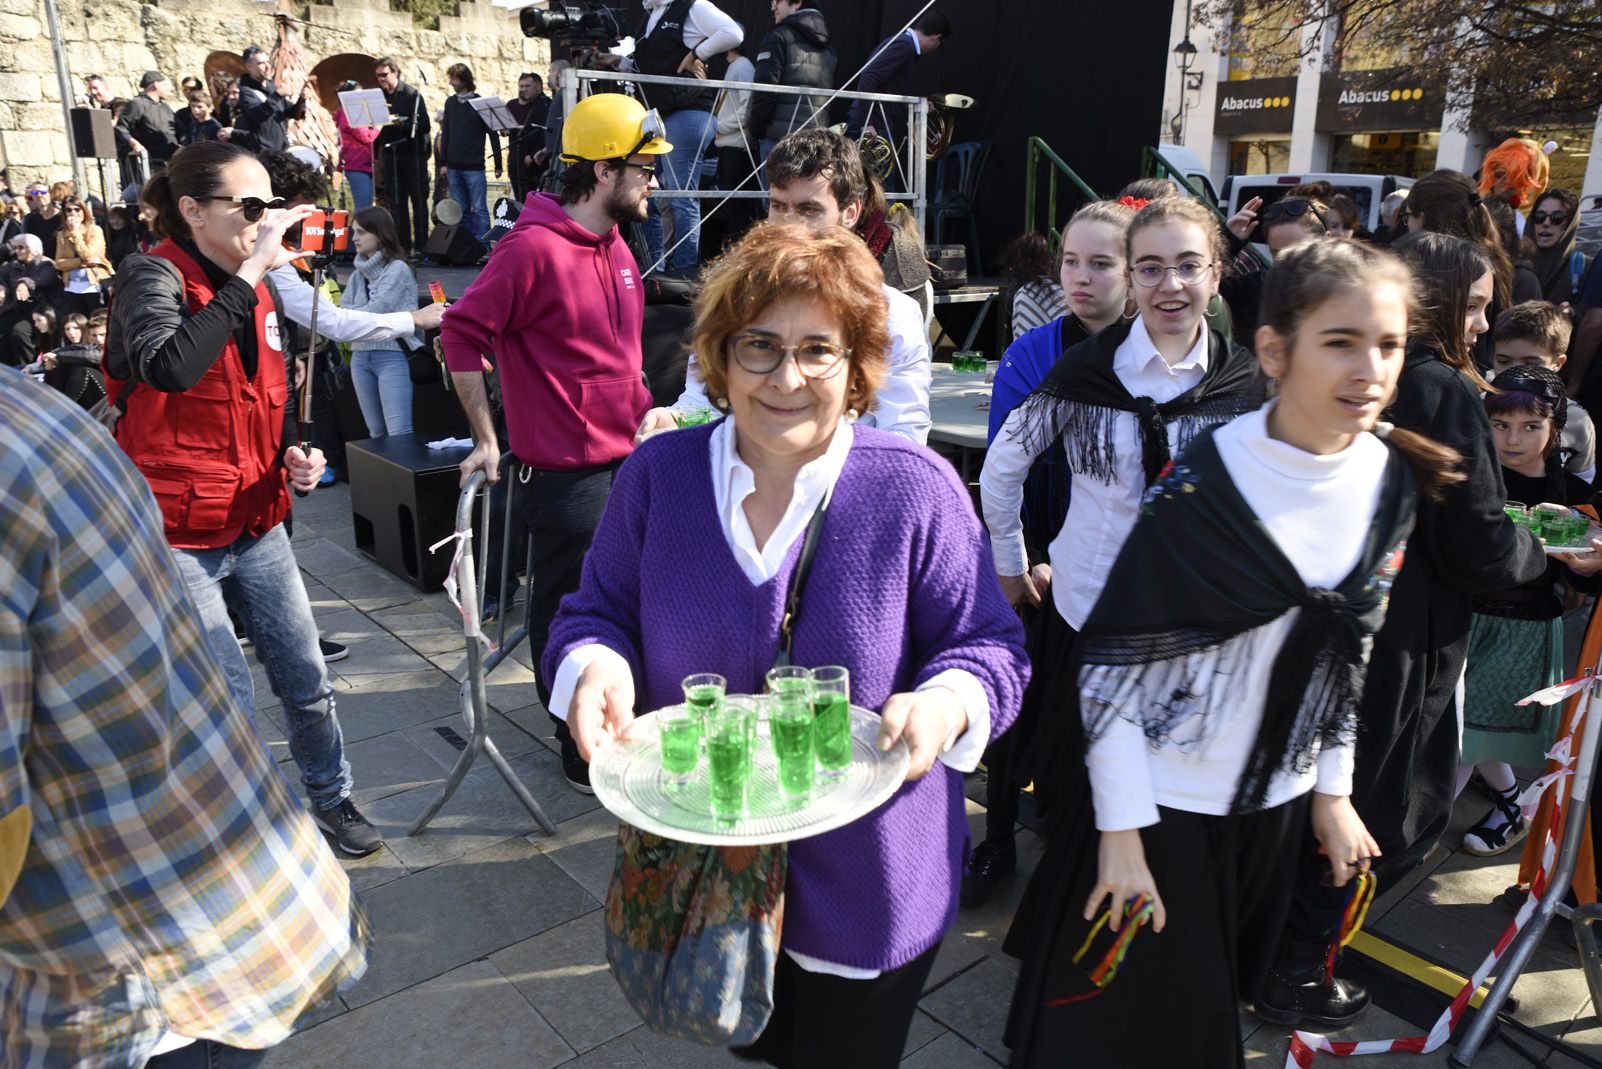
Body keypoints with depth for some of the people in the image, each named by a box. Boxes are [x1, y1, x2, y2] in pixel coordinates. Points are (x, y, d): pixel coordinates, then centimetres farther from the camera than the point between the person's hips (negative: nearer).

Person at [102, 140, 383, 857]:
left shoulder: (254, 290, 10)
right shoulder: (154, 278, -13)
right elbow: (170, 368, -36)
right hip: (178, 535, -6)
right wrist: (249, 274, -30)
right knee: (229, 704, -1)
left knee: (305, 680, 13)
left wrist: (295, 455, 3)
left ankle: (330, 798, 34)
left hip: (256, 523, 7)